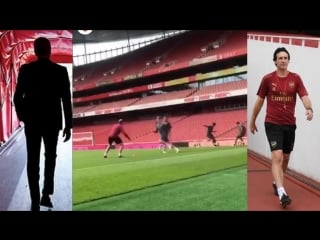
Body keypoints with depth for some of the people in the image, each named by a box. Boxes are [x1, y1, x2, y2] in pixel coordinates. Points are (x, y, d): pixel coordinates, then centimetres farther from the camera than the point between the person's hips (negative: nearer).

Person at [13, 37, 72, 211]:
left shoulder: (25, 69, -6)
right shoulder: (61, 71, -7)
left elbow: (17, 98, -3)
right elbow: (66, 100, -8)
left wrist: (21, 116, 15)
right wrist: (68, 125, -1)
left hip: (32, 121, 0)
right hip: (52, 121, 0)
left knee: (33, 160, 7)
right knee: (50, 157, 18)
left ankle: (35, 201, 7)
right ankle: (46, 195, 13)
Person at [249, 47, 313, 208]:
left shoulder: (296, 78, 1)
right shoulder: (267, 79, -3)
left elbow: (304, 97, -8)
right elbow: (259, 101, 5)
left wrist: (309, 109, -31)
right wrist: (252, 122, 10)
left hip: (289, 124, 3)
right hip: (272, 124, -3)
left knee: (286, 158, 15)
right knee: (277, 156, -17)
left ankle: (276, 183, 38)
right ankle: (282, 193, -21)